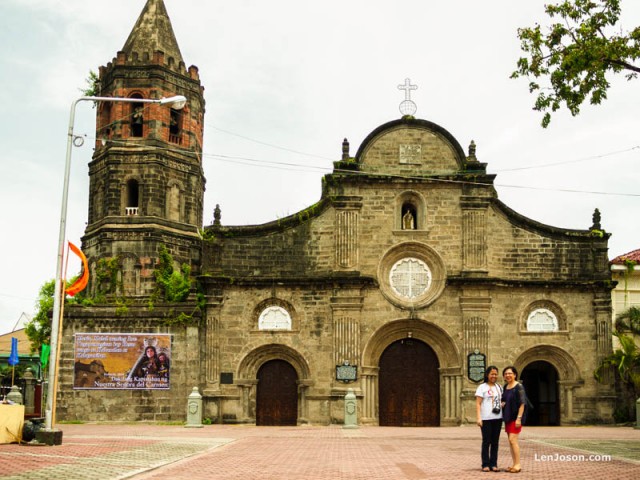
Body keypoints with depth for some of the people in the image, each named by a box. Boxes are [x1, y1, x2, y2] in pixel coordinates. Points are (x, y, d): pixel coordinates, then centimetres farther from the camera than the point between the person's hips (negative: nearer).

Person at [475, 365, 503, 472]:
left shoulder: (499, 387, 15)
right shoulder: (482, 387, -1)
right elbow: (478, 404, -5)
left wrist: (503, 404, 1)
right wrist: (478, 418, -14)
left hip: (498, 418, 5)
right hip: (486, 419, -5)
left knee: (495, 442, 6)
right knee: (486, 441, -3)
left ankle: (493, 464, 11)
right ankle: (485, 465, 3)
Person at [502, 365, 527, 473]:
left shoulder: (519, 386, -10)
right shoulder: (505, 387, 12)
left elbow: (522, 403, -14)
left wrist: (519, 418, -19)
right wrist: (501, 404, 2)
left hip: (515, 417, -8)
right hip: (508, 417, 8)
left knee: (513, 440, -13)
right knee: (511, 441, 8)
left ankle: (518, 465, -8)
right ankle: (515, 464, 14)